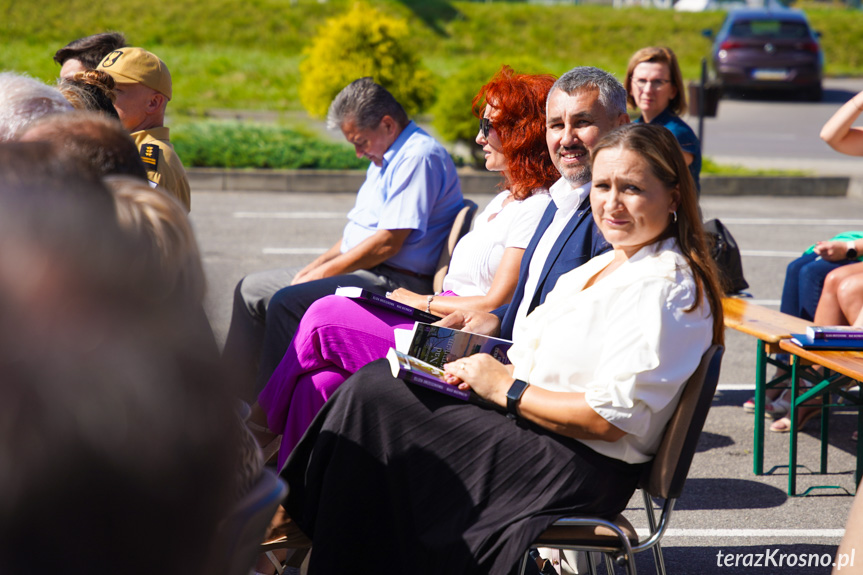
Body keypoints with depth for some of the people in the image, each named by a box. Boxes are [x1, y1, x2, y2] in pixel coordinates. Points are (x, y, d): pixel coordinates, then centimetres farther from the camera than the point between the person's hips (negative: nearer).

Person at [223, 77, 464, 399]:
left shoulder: (419, 156, -15)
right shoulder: (385, 158, 20)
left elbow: (388, 243, -21)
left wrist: (323, 272, -13)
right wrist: (314, 267, 9)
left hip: (394, 282, -11)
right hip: (365, 271, 11)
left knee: (286, 301, -27)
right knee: (251, 290, 7)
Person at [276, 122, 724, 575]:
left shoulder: (667, 290, -17)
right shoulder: (608, 266, 15)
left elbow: (609, 418, -23)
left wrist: (506, 389, -15)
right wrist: (483, 364, 1)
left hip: (581, 467, -10)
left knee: (371, 402, -12)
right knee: (374, 380, 1)